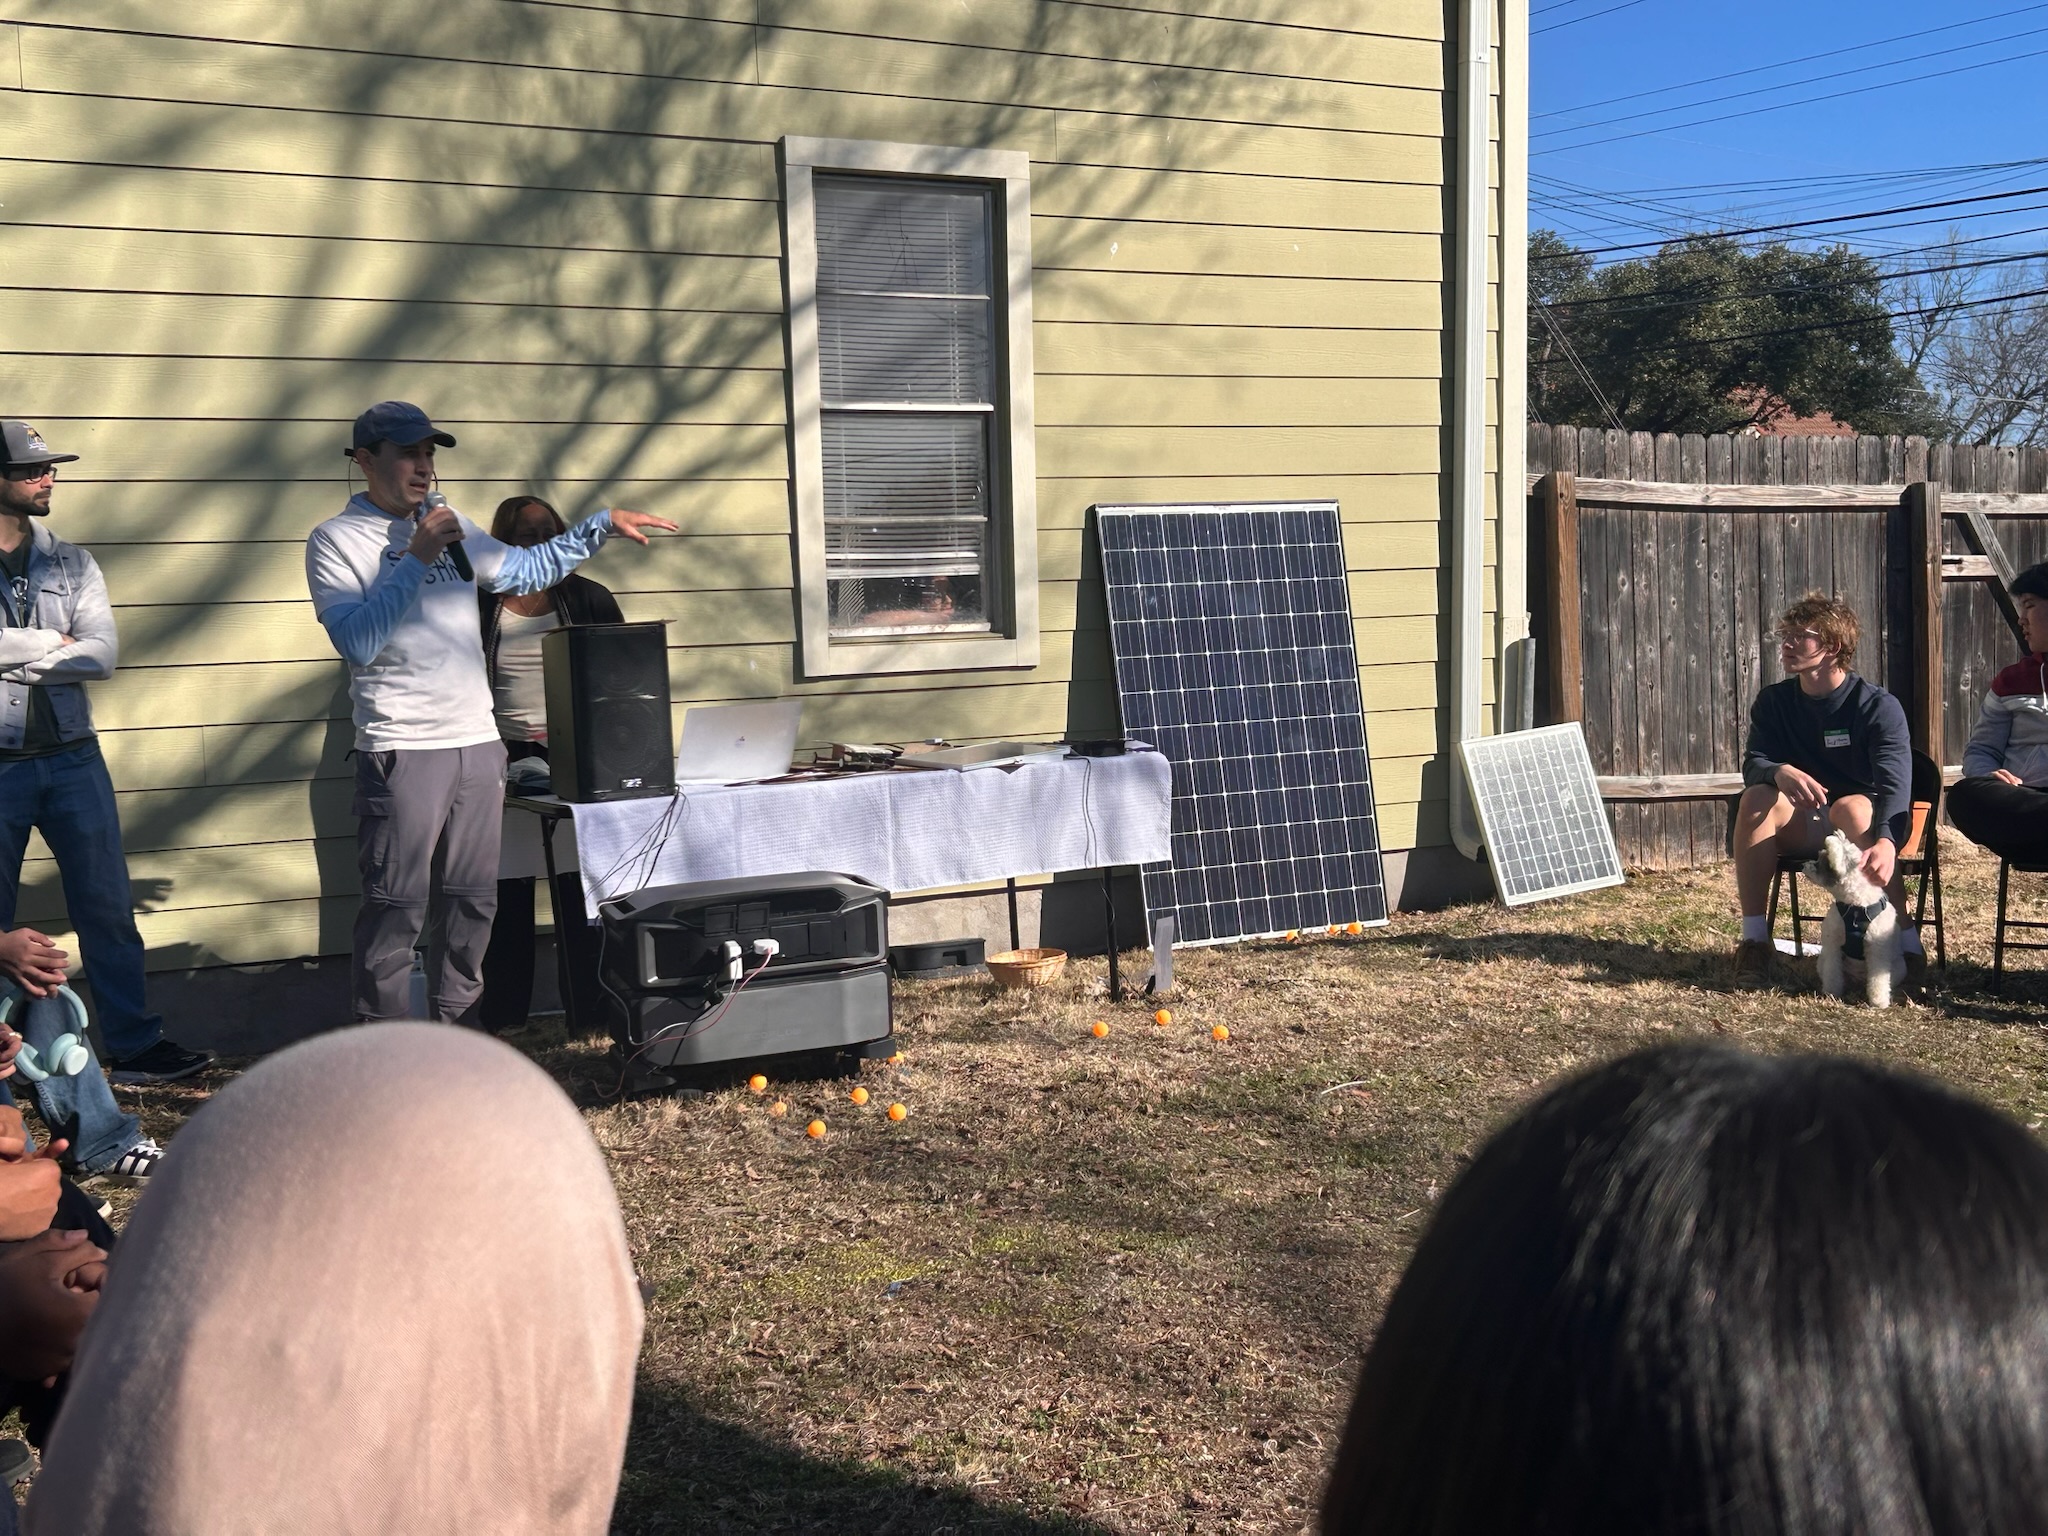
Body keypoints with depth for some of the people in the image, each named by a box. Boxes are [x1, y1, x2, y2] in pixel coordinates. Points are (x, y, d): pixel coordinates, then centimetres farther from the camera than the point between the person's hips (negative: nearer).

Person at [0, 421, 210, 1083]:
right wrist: (54, 644, -10)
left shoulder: (72, 564, 8)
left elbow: (103, 655, -5)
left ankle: (134, 1045, 11)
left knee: (107, 907, 4)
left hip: (73, 758, 3)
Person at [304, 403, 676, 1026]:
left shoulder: (451, 528, 15)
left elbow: (527, 570, 27)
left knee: (471, 902, 11)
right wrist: (415, 560, -17)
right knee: (395, 910, -5)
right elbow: (356, 642, -15)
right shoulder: (335, 540, -3)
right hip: (402, 752, -6)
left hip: (478, 745, 7)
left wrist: (602, 525, 21)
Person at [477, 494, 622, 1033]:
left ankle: (590, 1004, 7)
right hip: (505, 756, 0)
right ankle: (503, 1014, 8)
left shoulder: (588, 599, 8)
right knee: (507, 888, 1)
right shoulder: (480, 604, 4)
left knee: (579, 884, 0)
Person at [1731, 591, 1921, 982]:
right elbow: (1752, 765, -12)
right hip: (1803, 829, 3)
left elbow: (1896, 783, -27)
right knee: (1757, 798, -27)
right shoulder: (1773, 703, 1)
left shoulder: (1879, 707, -13)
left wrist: (1885, 842, -47)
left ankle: (1905, 940, -33)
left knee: (1851, 806, -37)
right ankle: (1754, 939, -29)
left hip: (1867, 822, -3)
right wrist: (1781, 772, -38)